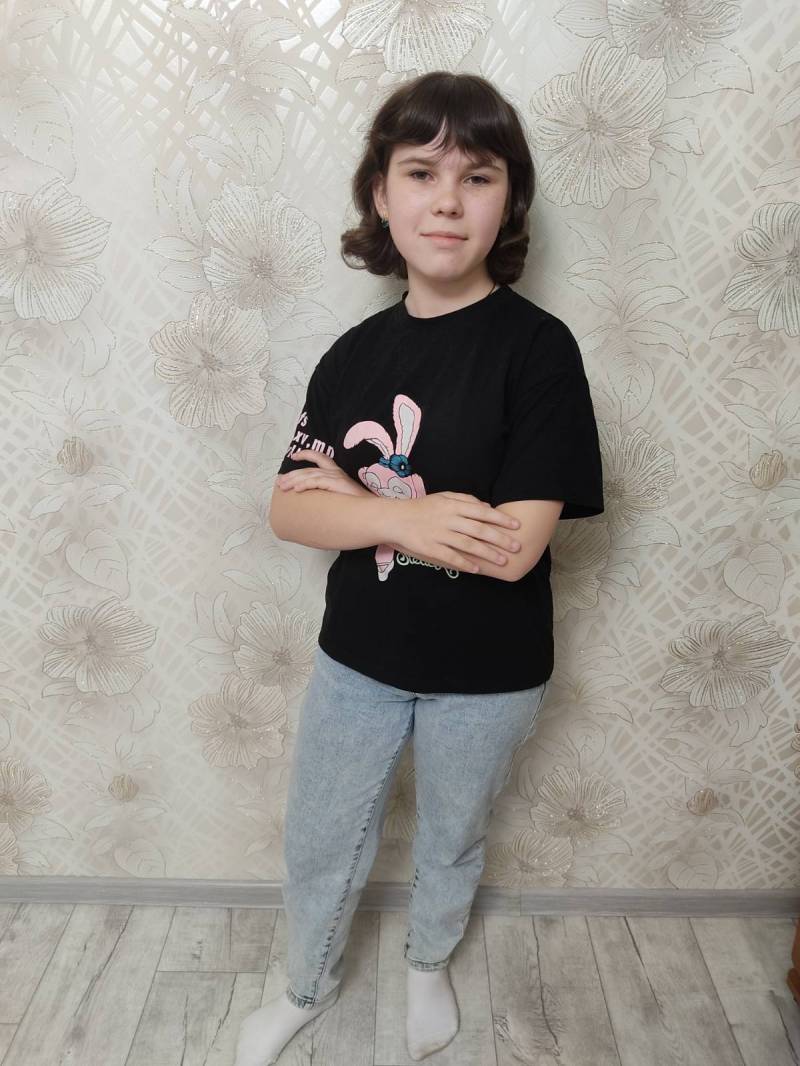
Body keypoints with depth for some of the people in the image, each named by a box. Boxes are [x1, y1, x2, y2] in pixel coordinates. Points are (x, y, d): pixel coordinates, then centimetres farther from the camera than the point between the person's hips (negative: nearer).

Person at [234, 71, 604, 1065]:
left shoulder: (537, 347, -17)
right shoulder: (355, 352, -3)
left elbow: (515, 545, -26)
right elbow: (288, 508, -8)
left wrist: (349, 494, -19)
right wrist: (410, 515, -25)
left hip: (487, 674, -3)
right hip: (356, 655, 4)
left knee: (451, 841, 23)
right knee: (317, 845, 20)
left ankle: (427, 964, 55)